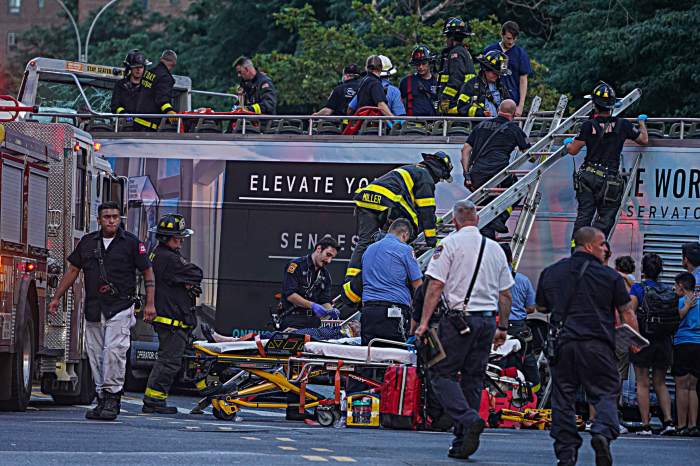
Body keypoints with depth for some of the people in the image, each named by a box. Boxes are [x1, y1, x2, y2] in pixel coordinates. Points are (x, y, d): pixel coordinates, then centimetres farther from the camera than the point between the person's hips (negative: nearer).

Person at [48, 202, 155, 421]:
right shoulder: (87, 242, 11)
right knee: (96, 355, 4)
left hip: (120, 308, -4)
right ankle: (103, 400, 10)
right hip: (93, 310, 4)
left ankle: (112, 398, -13)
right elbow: (73, 270, 18)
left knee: (114, 350, -16)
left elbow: (148, 272, 3)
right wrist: (57, 297, 15)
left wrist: (149, 304, -4)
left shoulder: (131, 243, 1)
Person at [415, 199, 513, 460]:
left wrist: (424, 322, -9)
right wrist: (502, 328, 22)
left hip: (459, 318, -5)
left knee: (442, 374, -1)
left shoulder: (450, 244, -4)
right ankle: (463, 442, 8)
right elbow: (505, 293, 16)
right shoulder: (495, 249, 13)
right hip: (487, 321, 5)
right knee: (473, 378, 9)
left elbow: (436, 285, -10)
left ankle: (468, 419, -23)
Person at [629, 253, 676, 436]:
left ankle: (645, 425, -1)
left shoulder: (637, 288, -6)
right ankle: (668, 420, 0)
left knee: (643, 383, 3)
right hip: (664, 340, 4)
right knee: (660, 383, 14)